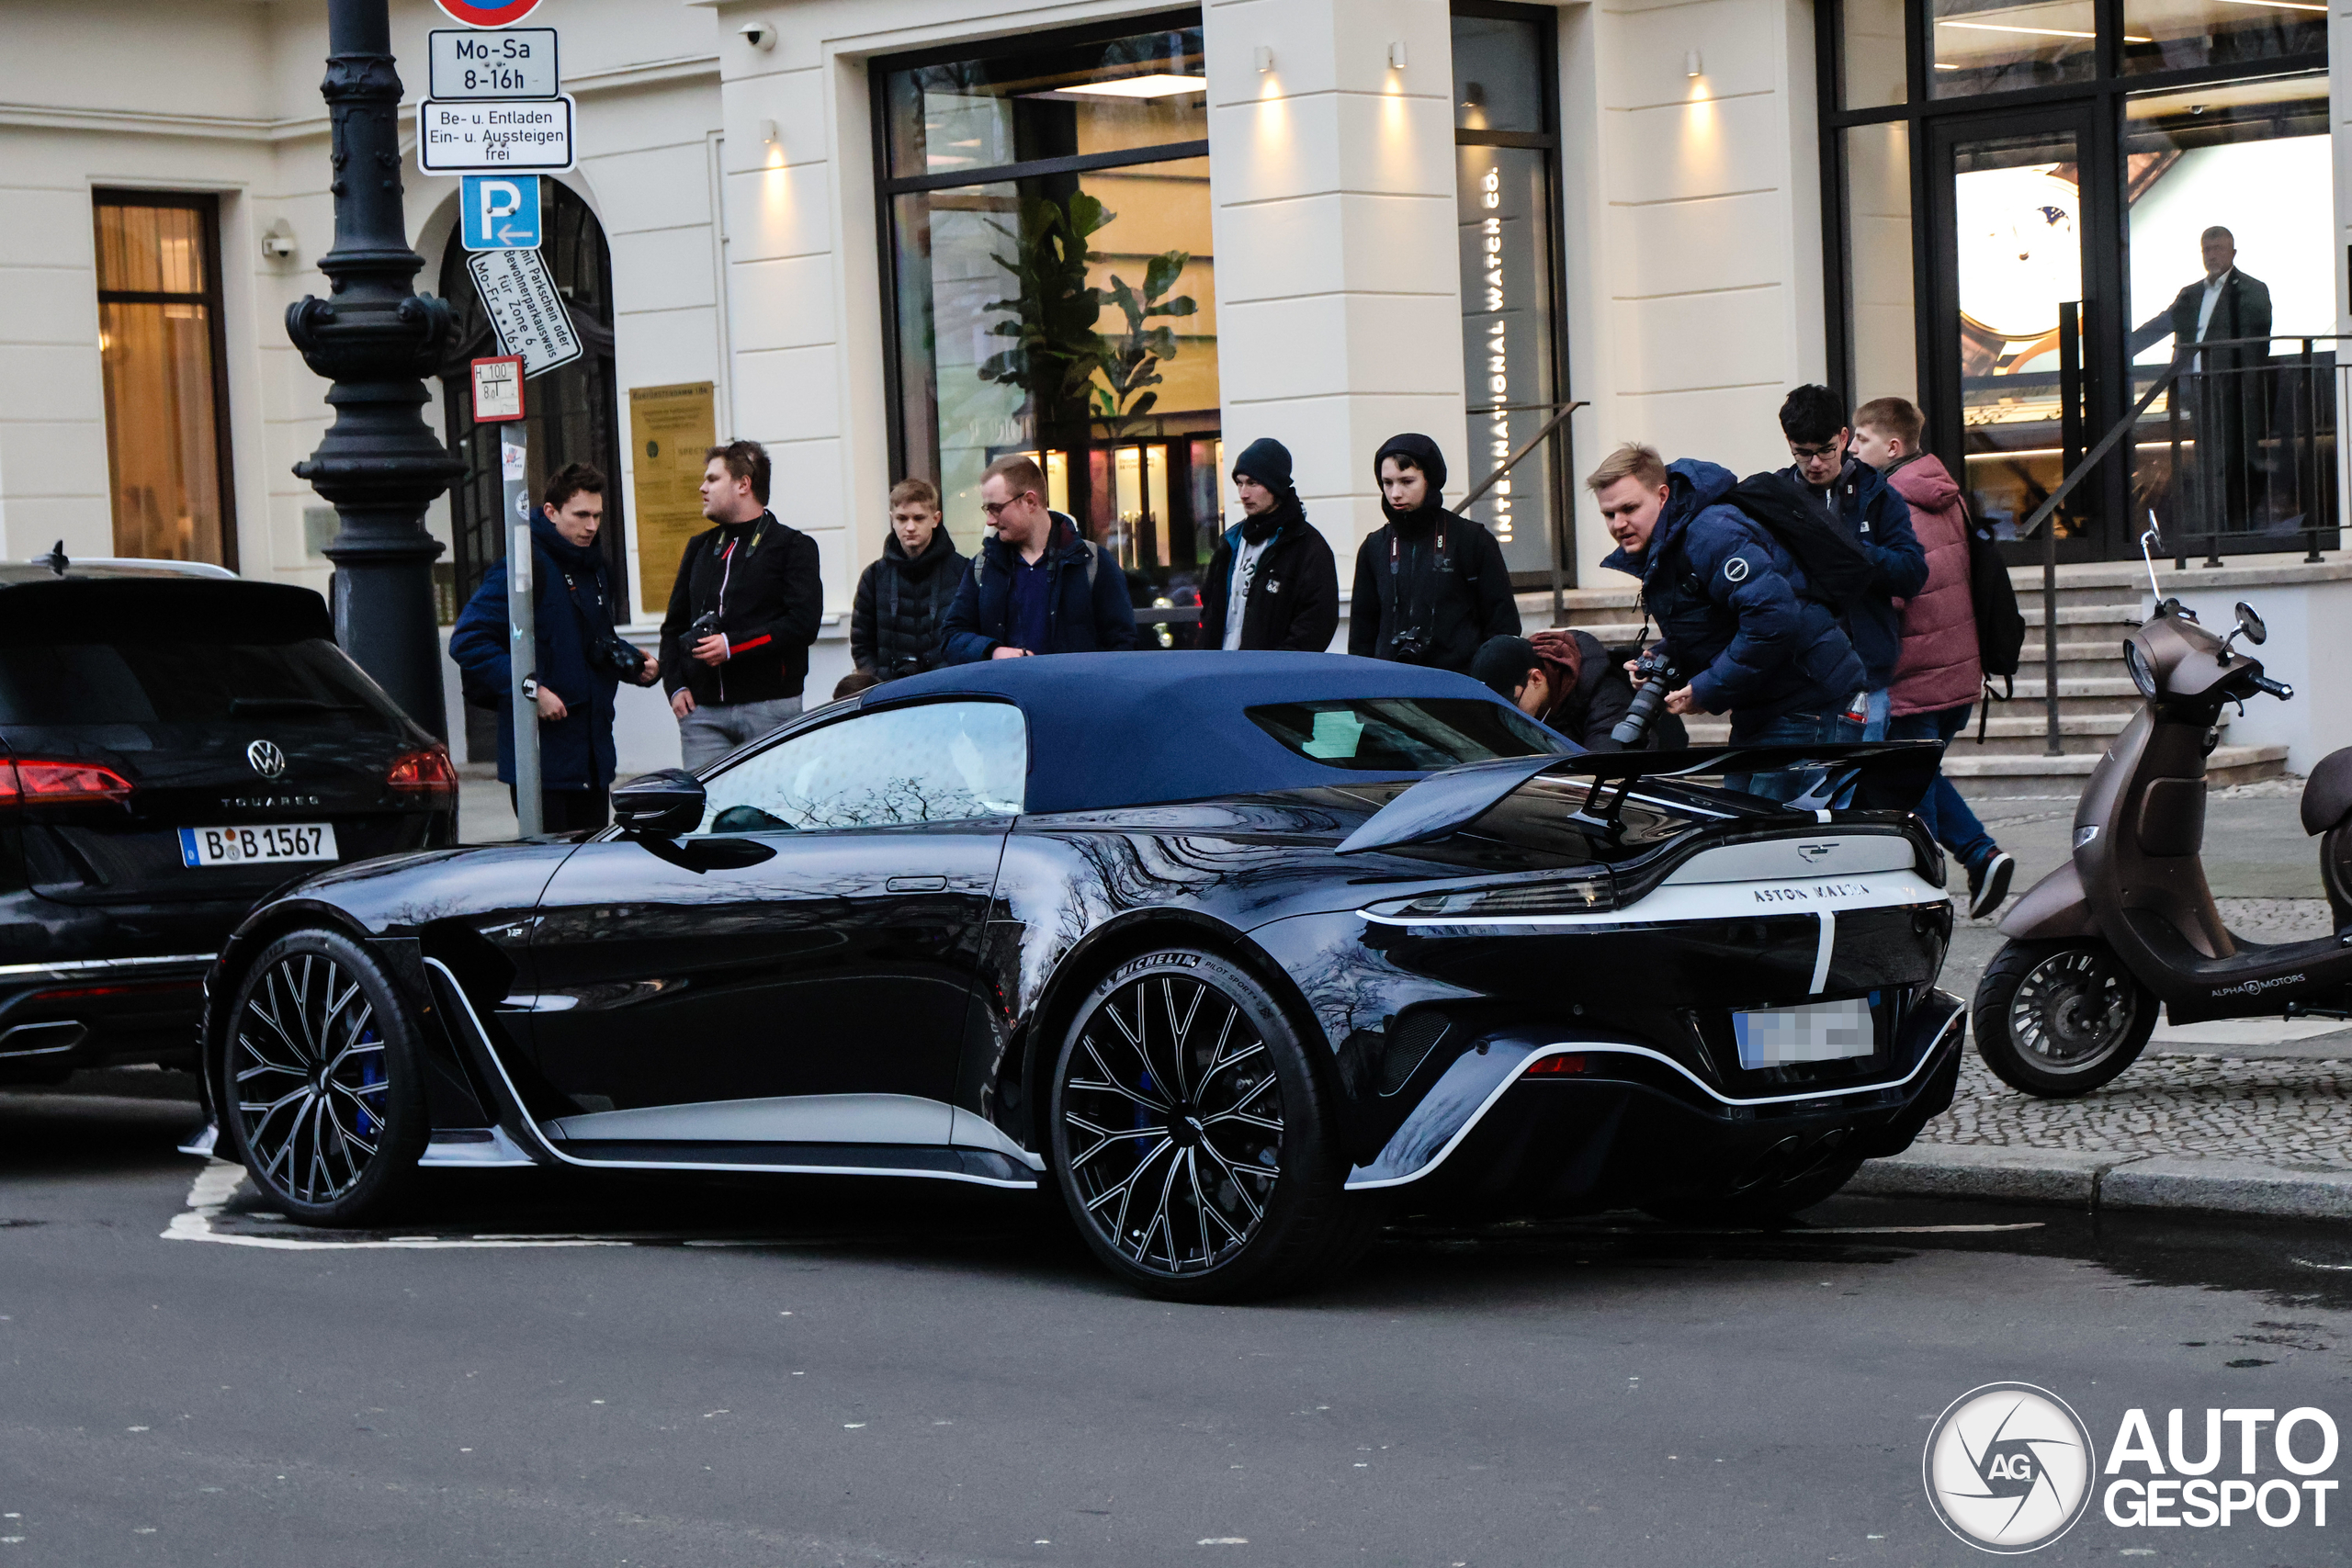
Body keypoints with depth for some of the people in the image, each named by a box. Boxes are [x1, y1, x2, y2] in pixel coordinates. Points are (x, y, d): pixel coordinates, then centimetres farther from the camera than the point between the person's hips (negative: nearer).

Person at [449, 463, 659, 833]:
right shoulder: (528, 566, -12)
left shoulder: (594, 570, 16)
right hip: (542, 755, -8)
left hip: (593, 755, 8)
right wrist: (530, 689, -24)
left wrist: (635, 662, 9)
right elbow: (467, 642, -18)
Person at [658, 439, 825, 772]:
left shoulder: (793, 547, 3)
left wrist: (733, 645, -15)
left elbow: (803, 623, -9)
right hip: (702, 711, 4)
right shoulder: (700, 548, 22)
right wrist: (675, 685, 7)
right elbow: (674, 625, 24)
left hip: (769, 707, -4)